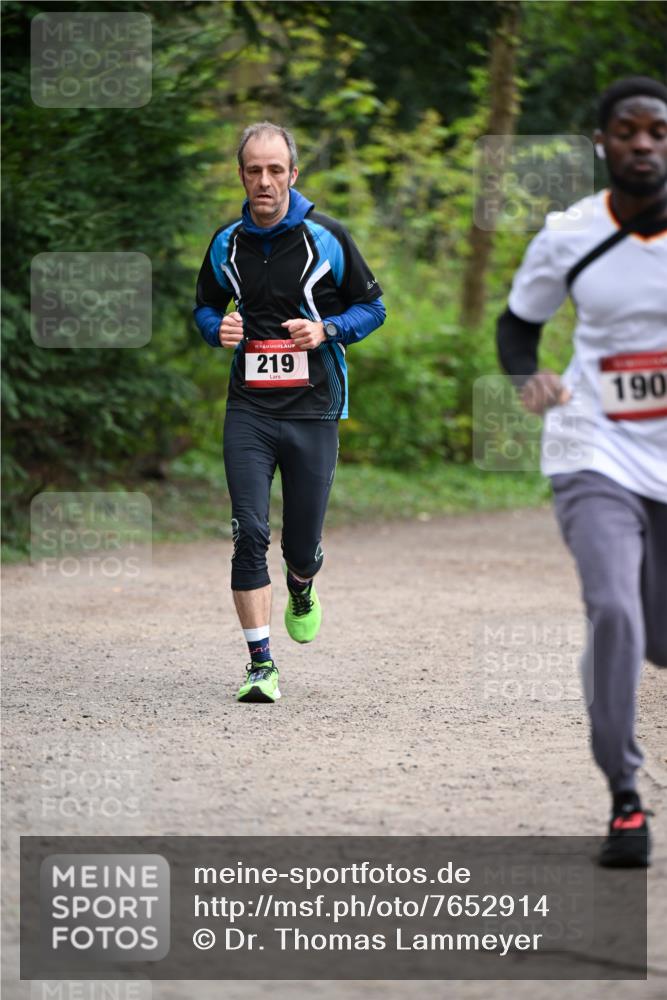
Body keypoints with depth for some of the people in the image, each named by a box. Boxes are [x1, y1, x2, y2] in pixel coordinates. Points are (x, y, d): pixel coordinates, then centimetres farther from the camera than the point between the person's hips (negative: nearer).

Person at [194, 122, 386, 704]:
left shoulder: (326, 237, -2)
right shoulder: (226, 244, 5)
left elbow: (372, 306, 6)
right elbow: (206, 305, 21)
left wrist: (326, 330, -12)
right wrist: (219, 328, -2)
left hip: (314, 410, -1)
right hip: (249, 409, 1)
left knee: (303, 543, 5)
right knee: (249, 535, -13)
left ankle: (302, 591, 43)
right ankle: (261, 665, -10)